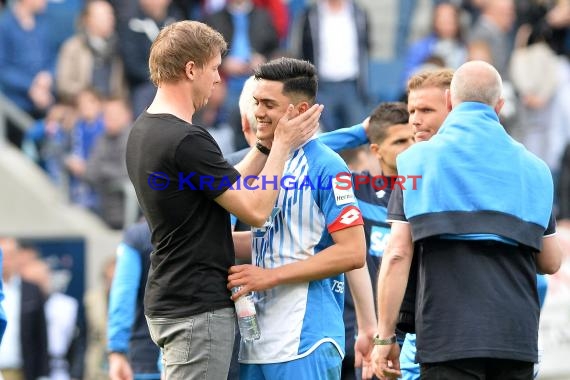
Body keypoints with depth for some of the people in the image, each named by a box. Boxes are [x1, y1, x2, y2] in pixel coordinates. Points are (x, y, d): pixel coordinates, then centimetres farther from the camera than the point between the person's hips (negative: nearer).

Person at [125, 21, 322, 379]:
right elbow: (256, 210, -16)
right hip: (197, 308, -10)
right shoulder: (186, 141, -21)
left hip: (171, 301, 10)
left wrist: (267, 145, 15)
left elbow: (228, 189, 19)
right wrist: (283, 145, -5)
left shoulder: (145, 131, 11)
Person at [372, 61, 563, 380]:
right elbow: (550, 262, 12)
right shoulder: (532, 167, 10)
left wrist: (385, 336, 0)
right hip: (517, 337, 3)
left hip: (448, 337, -3)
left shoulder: (418, 161, 2)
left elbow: (397, 255, -4)